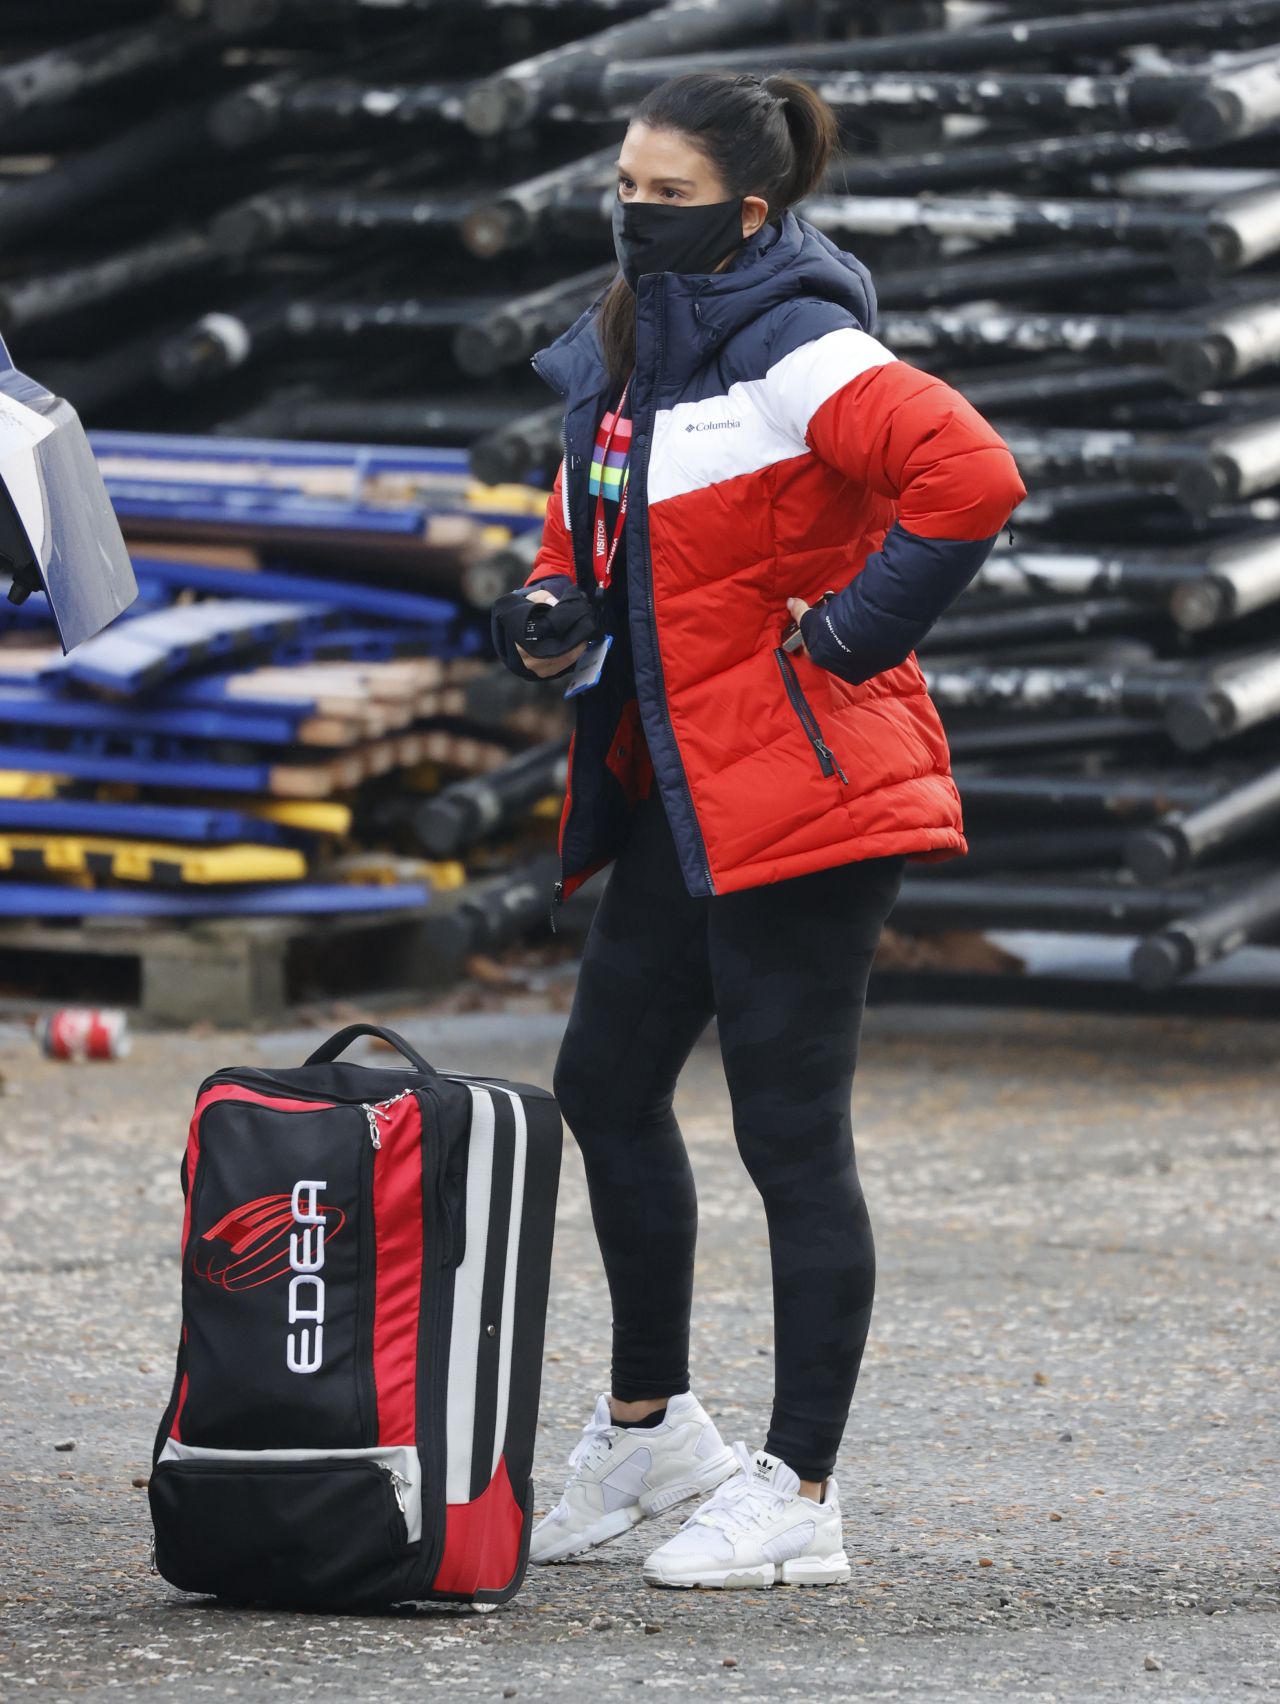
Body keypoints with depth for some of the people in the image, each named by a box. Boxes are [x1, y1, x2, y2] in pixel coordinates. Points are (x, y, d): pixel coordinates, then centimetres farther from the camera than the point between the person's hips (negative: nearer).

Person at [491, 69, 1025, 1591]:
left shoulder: (796, 354, -15)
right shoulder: (623, 354, 12)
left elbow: (972, 479, -28)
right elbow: (585, 528, 27)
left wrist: (848, 633, -20)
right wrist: (552, 618, 5)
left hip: (802, 789, -9)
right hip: (681, 795, 9)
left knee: (789, 1132, -5)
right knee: (606, 1084, 15)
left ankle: (798, 1495, 1)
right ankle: (648, 1425, 31)